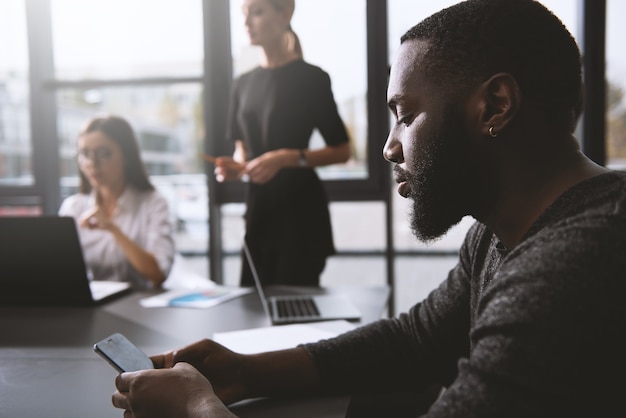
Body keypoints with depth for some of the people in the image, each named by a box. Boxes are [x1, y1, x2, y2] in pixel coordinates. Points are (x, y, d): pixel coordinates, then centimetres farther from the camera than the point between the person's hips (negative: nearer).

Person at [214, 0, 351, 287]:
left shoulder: (310, 78, -7)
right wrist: (235, 167, -4)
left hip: (300, 208, -5)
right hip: (259, 205, 6)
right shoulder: (244, 83, 10)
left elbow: (341, 151, -8)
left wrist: (288, 158, -20)